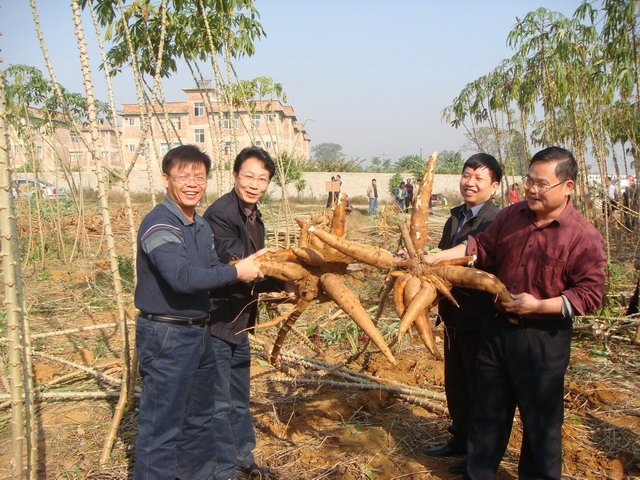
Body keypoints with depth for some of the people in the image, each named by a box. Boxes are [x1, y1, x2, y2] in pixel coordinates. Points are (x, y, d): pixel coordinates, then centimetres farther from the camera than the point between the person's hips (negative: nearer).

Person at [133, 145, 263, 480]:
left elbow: (213, 271, 10)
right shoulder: (159, 224, -19)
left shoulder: (201, 225, 10)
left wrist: (273, 281, -2)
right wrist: (236, 272, -22)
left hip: (198, 332, 10)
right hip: (166, 336, -9)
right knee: (162, 426, 1)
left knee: (199, 418, 24)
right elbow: (183, 277, -31)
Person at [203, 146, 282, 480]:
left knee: (238, 398, 23)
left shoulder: (254, 217, 9)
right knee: (219, 402, 4)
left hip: (238, 322, 10)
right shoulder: (220, 214, -22)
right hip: (216, 323, -10)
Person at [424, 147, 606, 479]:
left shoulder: (585, 237, -13)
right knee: (488, 412, 19)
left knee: (540, 419, 9)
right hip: (497, 329, 6)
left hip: (543, 339, -5)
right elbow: (481, 247, 8)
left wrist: (538, 305, -22)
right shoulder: (511, 216, 3)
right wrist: (436, 258, -2)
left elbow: (589, 295, -15)